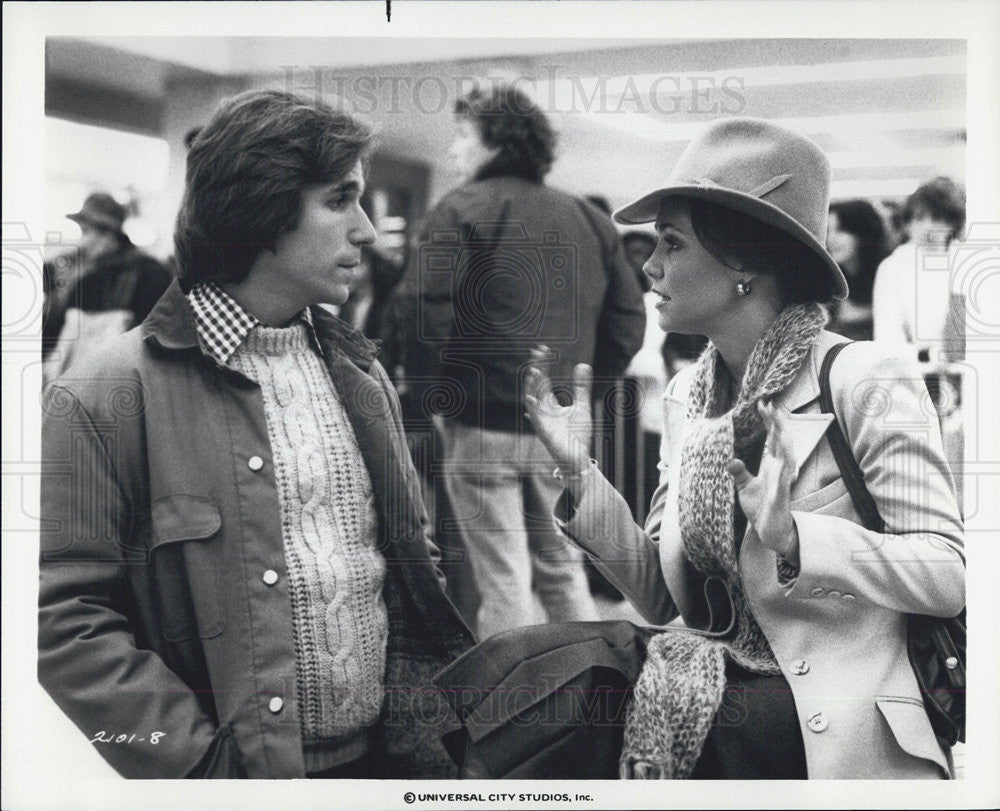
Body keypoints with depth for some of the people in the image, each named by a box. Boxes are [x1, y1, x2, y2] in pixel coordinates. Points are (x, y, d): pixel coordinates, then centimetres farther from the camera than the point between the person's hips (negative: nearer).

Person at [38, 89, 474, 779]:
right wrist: (205, 762, -17)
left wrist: (431, 719, 3)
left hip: (390, 752, 6)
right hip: (245, 772, -5)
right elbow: (65, 618, -14)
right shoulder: (106, 399, -12)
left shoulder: (360, 374, 8)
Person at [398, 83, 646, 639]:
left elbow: (425, 313, -19)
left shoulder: (462, 211, -8)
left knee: (503, 582, 2)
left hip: (482, 425, -5)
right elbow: (629, 318, 9)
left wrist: (426, 387, -5)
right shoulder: (587, 219, 10)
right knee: (563, 571, 19)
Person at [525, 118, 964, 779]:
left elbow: (947, 575, -17)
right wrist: (579, 473, -6)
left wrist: (791, 537, -30)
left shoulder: (867, 382, -13)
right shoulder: (687, 396, 5)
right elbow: (661, 598, 5)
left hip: (837, 744, -5)